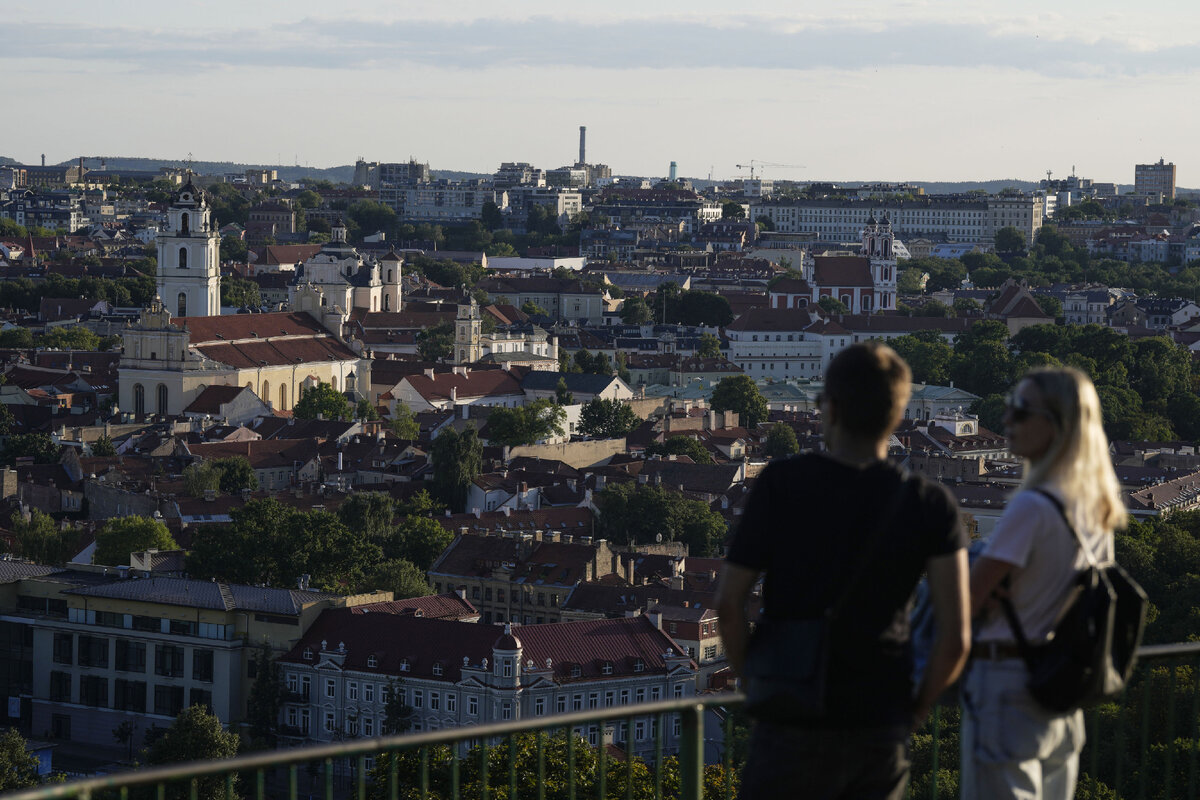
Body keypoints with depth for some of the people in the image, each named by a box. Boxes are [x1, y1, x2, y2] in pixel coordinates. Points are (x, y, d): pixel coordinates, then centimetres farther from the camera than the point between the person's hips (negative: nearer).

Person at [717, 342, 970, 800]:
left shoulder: (781, 485, -7)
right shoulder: (929, 505, -3)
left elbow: (729, 603, -7)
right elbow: (956, 637, -7)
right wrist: (916, 710, 9)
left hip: (794, 726, -2)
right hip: (883, 728, 2)